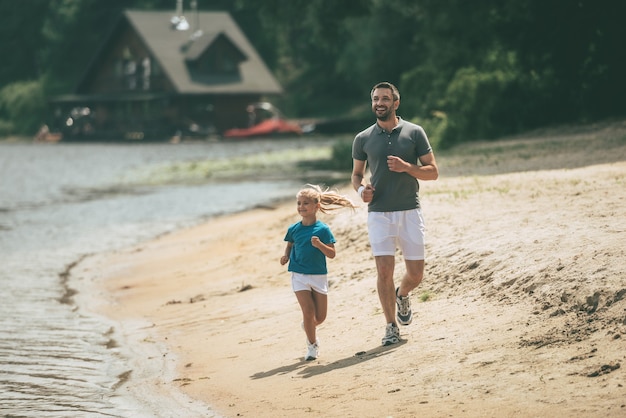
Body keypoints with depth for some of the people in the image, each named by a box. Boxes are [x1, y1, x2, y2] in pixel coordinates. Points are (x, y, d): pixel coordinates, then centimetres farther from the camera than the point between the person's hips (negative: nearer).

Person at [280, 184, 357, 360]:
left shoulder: (323, 229, -8)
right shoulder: (293, 229, 0)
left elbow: (332, 254, -9)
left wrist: (319, 244, -26)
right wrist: (286, 256, -3)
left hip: (319, 276, 0)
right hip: (299, 275, 0)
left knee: (320, 316, 5)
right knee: (308, 311, -11)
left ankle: (308, 326, 40)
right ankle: (312, 345, 7)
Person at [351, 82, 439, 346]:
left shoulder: (414, 133, 2)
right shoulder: (363, 139, 6)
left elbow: (433, 172, 2)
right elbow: (356, 175, 17)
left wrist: (406, 167, -15)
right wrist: (361, 189, -6)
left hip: (410, 212, 0)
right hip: (379, 213, 0)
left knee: (416, 273, 3)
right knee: (384, 270, -10)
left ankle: (402, 296, 37)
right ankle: (391, 326, 3)